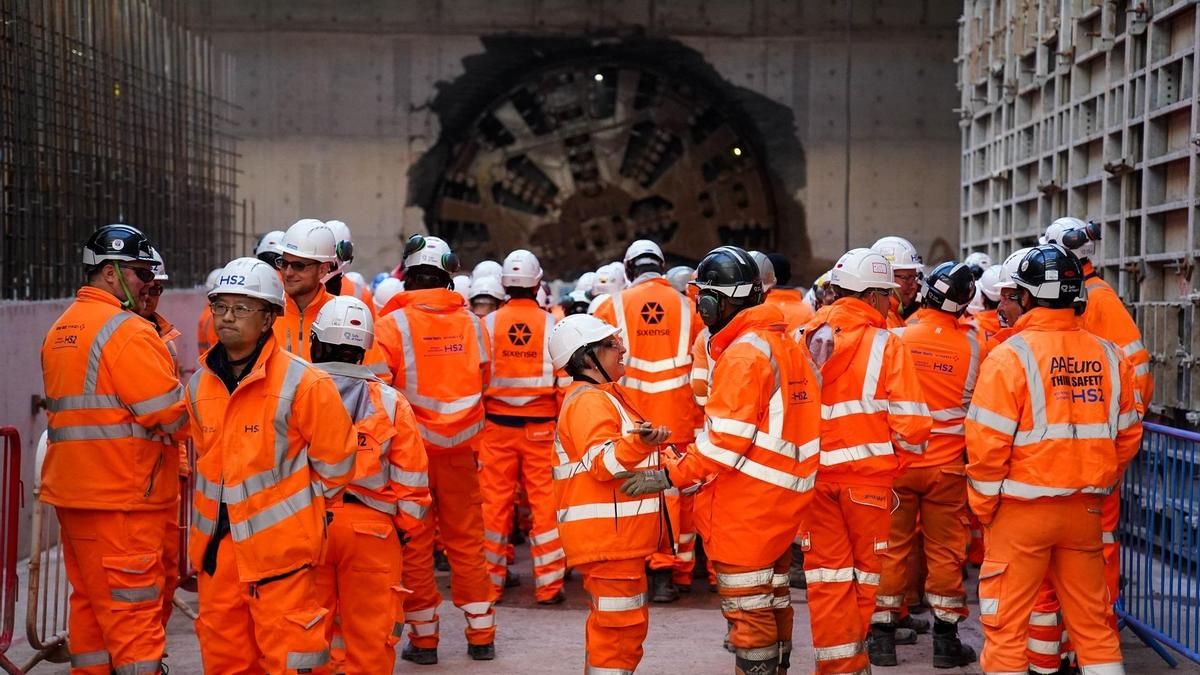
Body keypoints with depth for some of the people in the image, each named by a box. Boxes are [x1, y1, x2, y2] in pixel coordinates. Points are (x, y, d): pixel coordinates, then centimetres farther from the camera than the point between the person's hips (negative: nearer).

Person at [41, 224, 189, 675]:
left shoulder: (60, 330, 15)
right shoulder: (127, 332, -15)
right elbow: (175, 417, -18)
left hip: (71, 491, 9)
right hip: (122, 500, -9)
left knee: (90, 600, 14)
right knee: (134, 612, -6)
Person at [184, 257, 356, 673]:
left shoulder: (302, 382, -12)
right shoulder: (200, 384, 7)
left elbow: (334, 462, -6)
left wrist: (295, 507, 3)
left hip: (279, 546, -6)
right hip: (217, 547, 6)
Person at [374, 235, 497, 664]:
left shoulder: (393, 326, -12)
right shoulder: (471, 323, -2)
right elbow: (482, 382, 8)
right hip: (459, 448, 3)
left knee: (415, 543, 8)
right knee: (466, 539, 12)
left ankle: (423, 637, 14)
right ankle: (481, 635, 17)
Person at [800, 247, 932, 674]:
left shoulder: (807, 339, 1)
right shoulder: (885, 344, -8)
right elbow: (911, 421, -11)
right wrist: (896, 463, 6)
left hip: (813, 474, 3)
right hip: (867, 475, -2)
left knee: (826, 571, 11)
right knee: (864, 568, 15)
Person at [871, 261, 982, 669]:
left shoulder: (897, 337, -11)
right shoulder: (975, 344, -9)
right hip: (948, 465, 0)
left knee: (892, 547, 10)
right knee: (946, 551, 9)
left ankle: (883, 635, 14)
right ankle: (946, 640, 14)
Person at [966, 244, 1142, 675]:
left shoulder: (1010, 356, -12)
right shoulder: (1108, 356, 2)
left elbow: (987, 444, -15)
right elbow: (1127, 436, 7)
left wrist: (984, 508, -2)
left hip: (1022, 509, -4)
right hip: (1086, 510, 5)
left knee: (1007, 622, 4)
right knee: (1093, 618, 15)